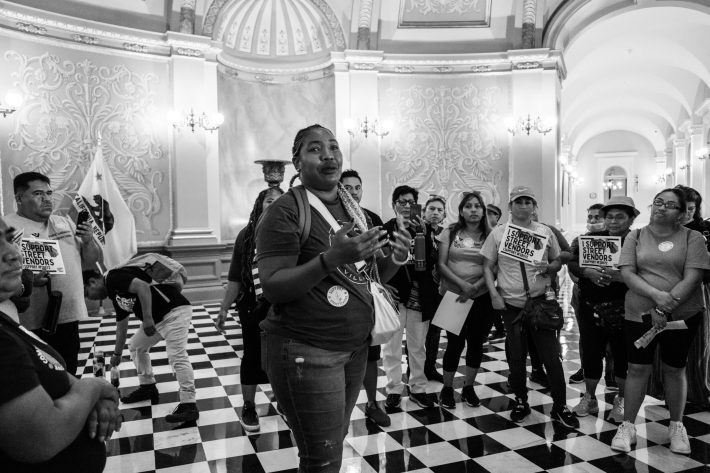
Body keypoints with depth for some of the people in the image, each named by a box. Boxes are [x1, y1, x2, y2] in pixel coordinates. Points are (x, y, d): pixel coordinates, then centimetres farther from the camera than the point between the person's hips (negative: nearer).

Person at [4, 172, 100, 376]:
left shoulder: (65, 223, 12)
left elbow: (90, 261, 16)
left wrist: (88, 240, -3)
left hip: (68, 317, 5)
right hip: (32, 324, -5)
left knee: (68, 378, 17)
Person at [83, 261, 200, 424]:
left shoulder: (113, 278, -8)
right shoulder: (115, 294, 20)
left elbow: (143, 287, -24)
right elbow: (121, 325, 31)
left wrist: (147, 318, -24)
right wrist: (117, 354, 40)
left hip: (174, 310, -11)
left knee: (177, 357, -16)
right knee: (136, 346, 22)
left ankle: (189, 405, -15)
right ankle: (148, 387, 32)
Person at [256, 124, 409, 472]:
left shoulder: (354, 209, 10)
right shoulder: (285, 212, -12)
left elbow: (372, 274, 16)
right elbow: (272, 287, -18)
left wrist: (393, 258, -6)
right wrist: (331, 258, -31)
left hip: (356, 348, 7)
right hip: (306, 352, -7)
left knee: (336, 441, 17)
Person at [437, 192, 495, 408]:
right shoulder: (450, 233, 2)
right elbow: (441, 264, -4)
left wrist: (475, 287, -17)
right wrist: (462, 284, -16)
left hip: (481, 296, 2)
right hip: (453, 295, -1)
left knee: (476, 342, 8)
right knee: (455, 342, -1)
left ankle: (469, 387, 27)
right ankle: (447, 388, 18)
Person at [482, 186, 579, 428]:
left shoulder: (545, 232, 3)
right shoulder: (498, 233, 0)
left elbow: (557, 262, 10)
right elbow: (488, 266, 3)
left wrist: (549, 268, -12)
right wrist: (493, 293, -8)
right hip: (510, 304, 0)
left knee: (551, 356, 1)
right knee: (516, 357, 10)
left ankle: (560, 406, 17)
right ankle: (521, 401, 28)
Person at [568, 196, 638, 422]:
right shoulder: (592, 238, 6)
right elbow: (572, 263, 3)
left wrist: (621, 276, -27)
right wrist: (588, 272, -15)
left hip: (623, 310, -2)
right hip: (590, 308, 2)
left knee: (623, 356, 8)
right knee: (590, 353, 9)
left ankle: (621, 401, 29)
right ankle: (589, 398, 27)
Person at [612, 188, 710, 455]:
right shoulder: (635, 237, 3)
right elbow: (627, 274, -7)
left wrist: (664, 310, -19)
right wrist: (657, 295, -22)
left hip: (682, 314, -1)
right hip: (639, 314, 1)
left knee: (674, 370, 11)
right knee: (637, 368, 3)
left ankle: (676, 426, 30)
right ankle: (627, 426, 15)